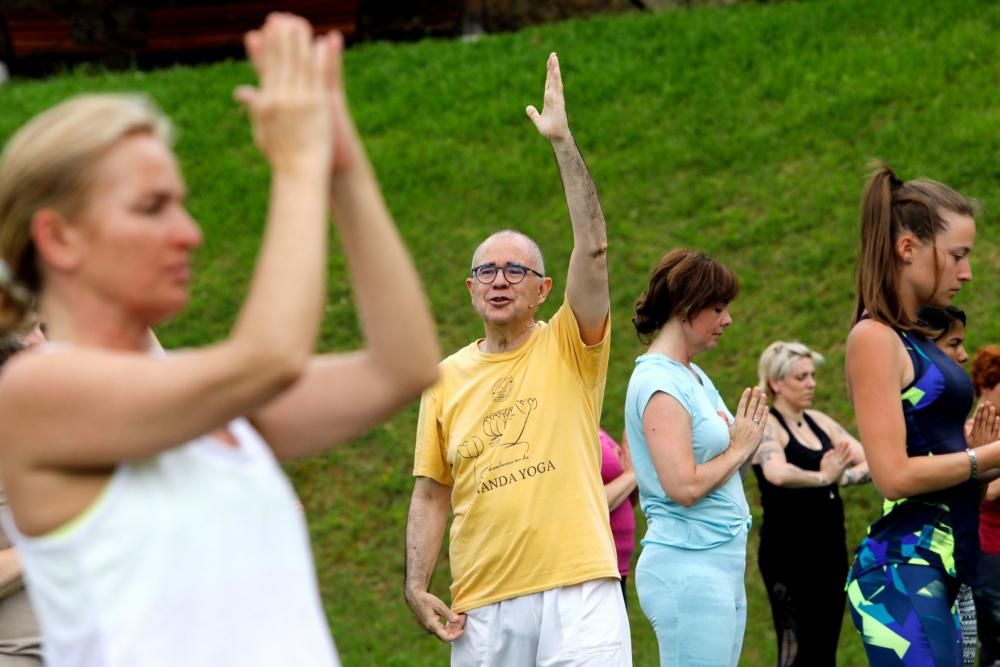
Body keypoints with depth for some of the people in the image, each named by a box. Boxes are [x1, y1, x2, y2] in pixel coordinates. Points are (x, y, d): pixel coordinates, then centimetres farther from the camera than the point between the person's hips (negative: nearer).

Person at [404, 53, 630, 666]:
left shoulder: (570, 349, 4)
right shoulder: (446, 378, 10)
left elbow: (594, 248, -9)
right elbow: (432, 494, 13)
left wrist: (563, 141, -12)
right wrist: (417, 586, 3)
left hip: (577, 592, -3)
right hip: (481, 607, 3)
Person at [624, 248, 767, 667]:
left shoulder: (694, 376, 14)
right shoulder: (659, 382, -13)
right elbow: (684, 486, -21)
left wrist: (746, 442, 0)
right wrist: (738, 449, -7)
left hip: (722, 564, 9)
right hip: (689, 568, -9)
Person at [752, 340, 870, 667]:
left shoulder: (819, 422, 12)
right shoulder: (766, 425, -8)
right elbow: (777, 474, -30)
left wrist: (841, 477, -12)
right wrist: (823, 477, -16)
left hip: (830, 547, 7)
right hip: (788, 551, -7)